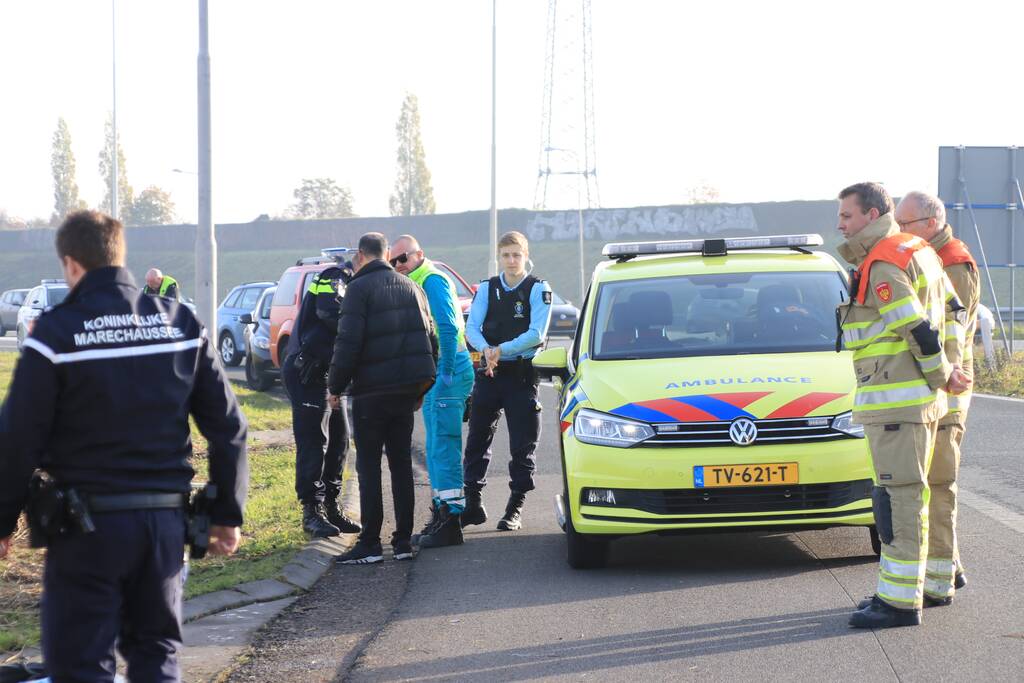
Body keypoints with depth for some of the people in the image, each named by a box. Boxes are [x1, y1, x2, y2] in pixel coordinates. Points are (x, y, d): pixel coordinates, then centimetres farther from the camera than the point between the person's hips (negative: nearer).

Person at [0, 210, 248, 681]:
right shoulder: (181, 324, 3)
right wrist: (227, 514, 12)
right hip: (165, 518, 5)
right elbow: (228, 426, 5)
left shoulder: (56, 332, -10)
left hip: (88, 524, -4)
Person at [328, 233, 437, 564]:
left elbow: (348, 342, -15)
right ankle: (403, 542, 11)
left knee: (369, 466, -1)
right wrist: (423, 387, 22)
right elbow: (430, 339, 15)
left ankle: (369, 544, -3)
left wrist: (335, 386, -5)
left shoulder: (360, 288, -8)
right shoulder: (411, 287, 12)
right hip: (408, 387, 6)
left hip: (372, 389, -6)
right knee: (401, 463, 11)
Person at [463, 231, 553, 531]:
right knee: (476, 440, 5)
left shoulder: (538, 289, -2)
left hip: (521, 374, -3)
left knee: (523, 446, 0)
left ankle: (515, 508, 7)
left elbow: (537, 334, -12)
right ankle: (473, 504, 13)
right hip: (488, 372, 3)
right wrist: (486, 349, -23)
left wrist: (502, 350, -21)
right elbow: (471, 327, -2)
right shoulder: (487, 288, 8)